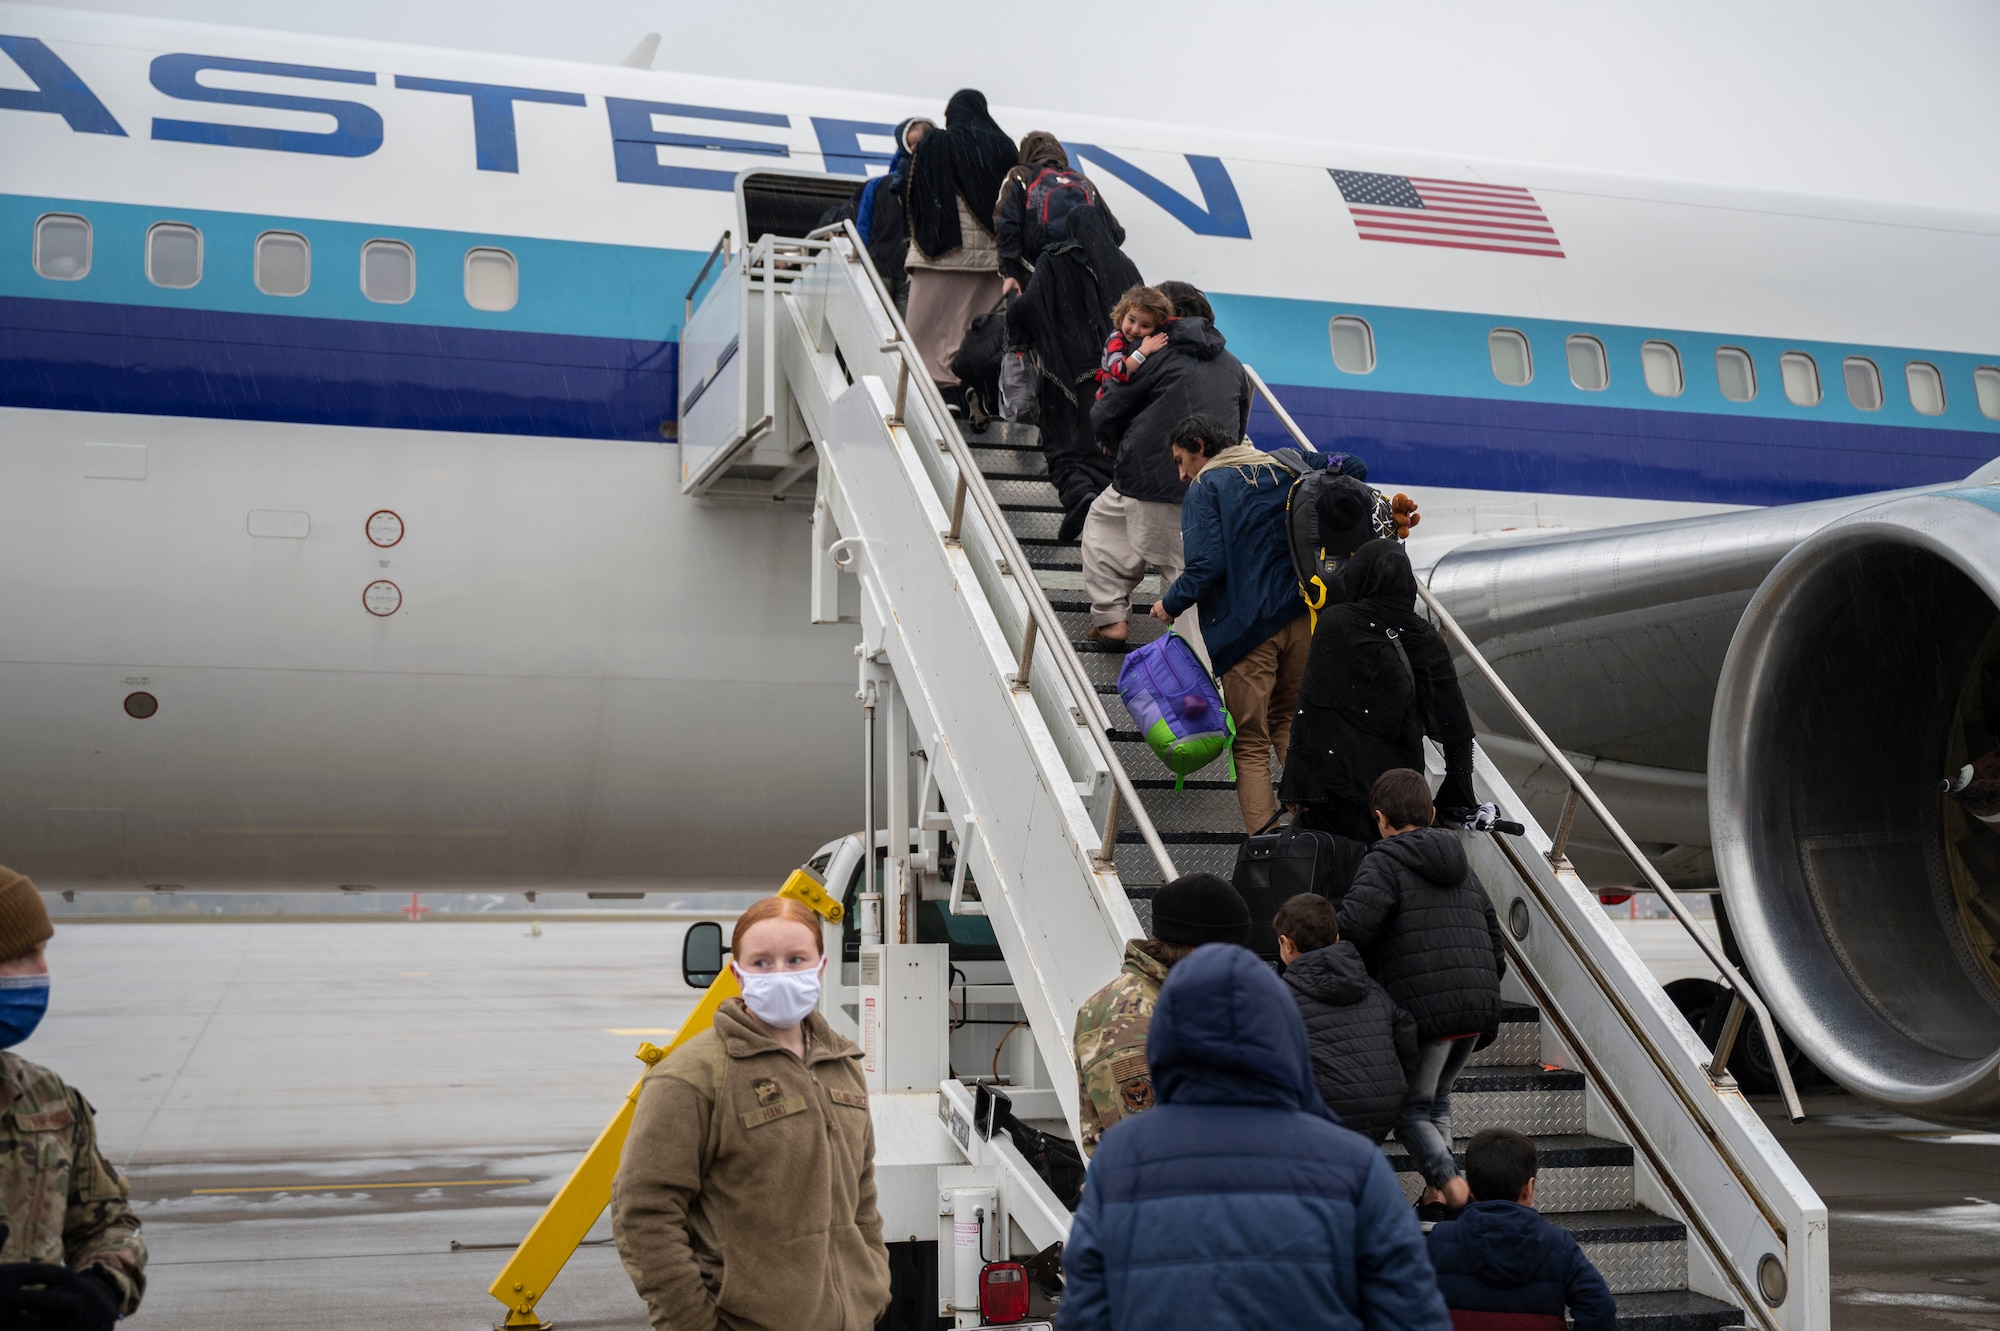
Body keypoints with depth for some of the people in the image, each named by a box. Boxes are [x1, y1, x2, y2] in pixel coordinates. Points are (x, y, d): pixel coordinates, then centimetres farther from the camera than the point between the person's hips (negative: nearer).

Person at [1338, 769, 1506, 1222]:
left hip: (1423, 1009, -7)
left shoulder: (1384, 863, -3)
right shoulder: (1462, 867, 21)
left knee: (1411, 1109, 4)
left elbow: (1352, 930, -18)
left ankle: (1455, 1190, -16)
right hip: (1479, 1006, 7)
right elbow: (1494, 941, 22)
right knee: (1436, 1099, 22)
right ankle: (1435, 1199, 14)